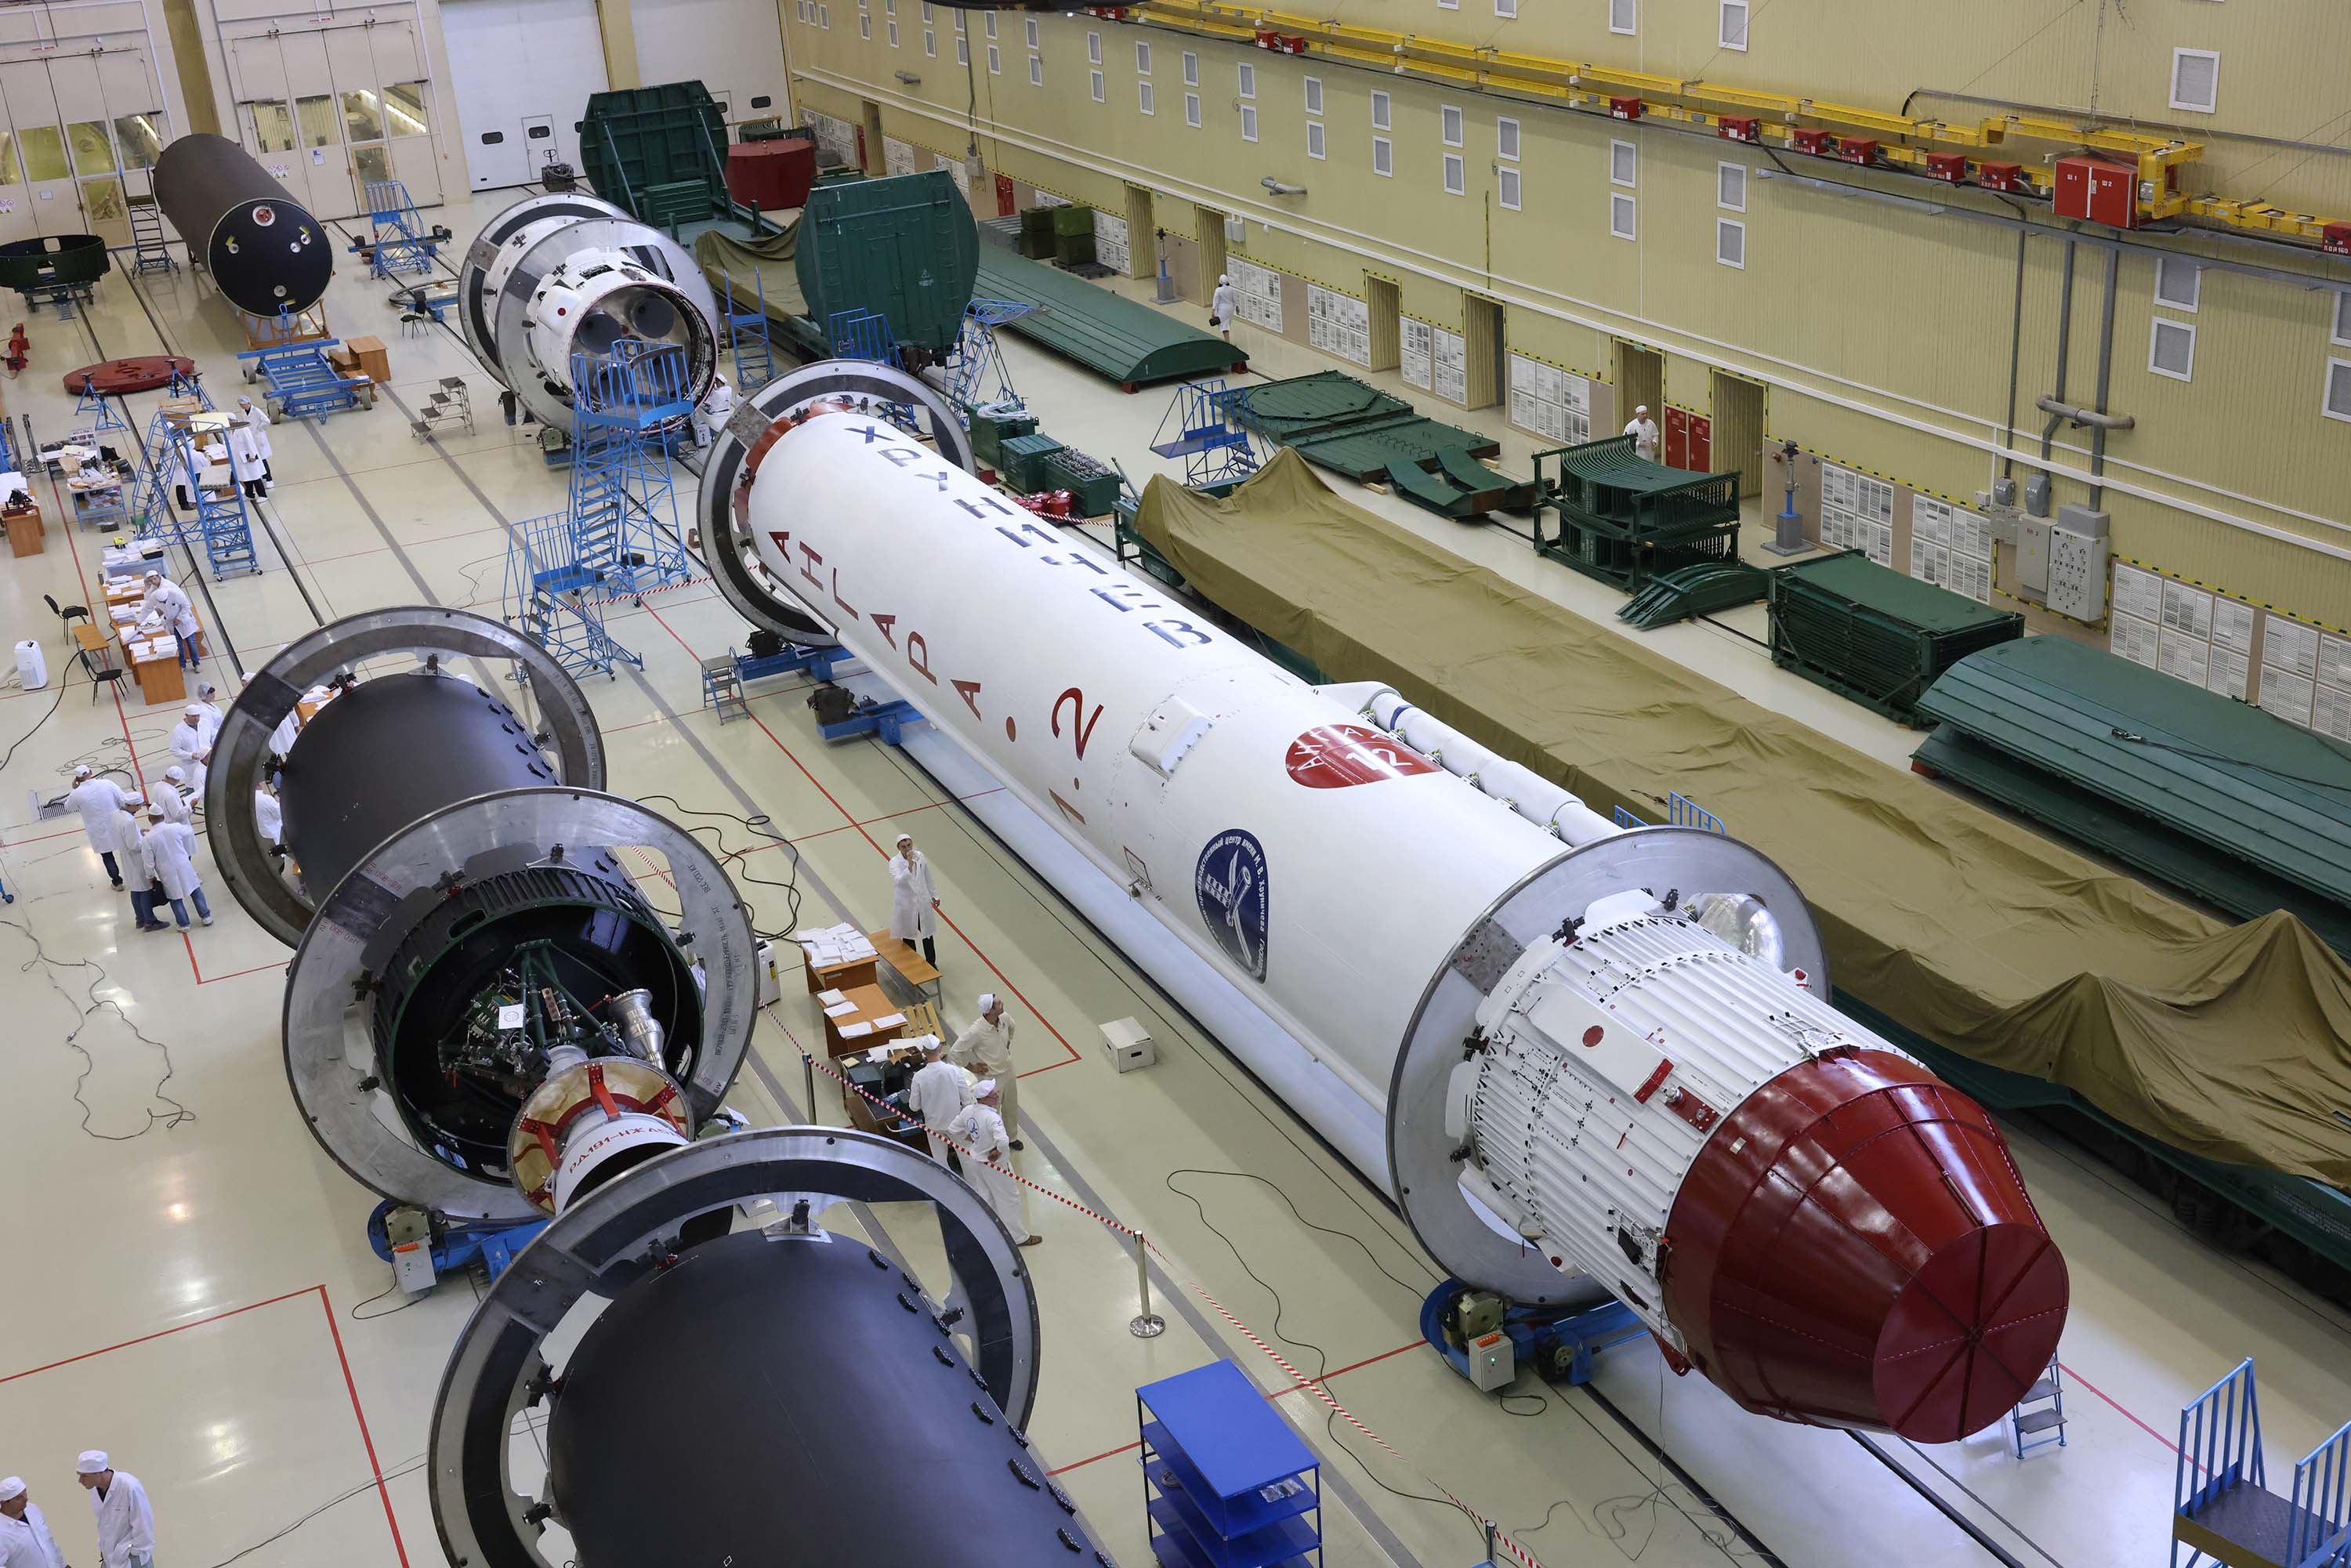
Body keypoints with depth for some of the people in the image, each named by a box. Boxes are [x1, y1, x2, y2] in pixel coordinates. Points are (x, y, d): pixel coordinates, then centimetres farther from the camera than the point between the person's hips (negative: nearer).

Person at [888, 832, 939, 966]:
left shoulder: (919, 856, -4)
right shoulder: (895, 862, -18)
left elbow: (927, 877, 9)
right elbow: (899, 881, -36)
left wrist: (934, 895, 17)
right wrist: (910, 865, -46)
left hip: (923, 902, 4)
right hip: (906, 905, -4)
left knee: (928, 934, 16)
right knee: (907, 936, 12)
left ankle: (931, 963, 33)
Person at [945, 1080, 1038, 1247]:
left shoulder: (967, 1111, -9)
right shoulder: (991, 1118, -33)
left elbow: (952, 1130, 4)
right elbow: (1003, 1141, -44)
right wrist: (997, 1152, -24)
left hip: (976, 1161, 7)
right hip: (995, 1165, -7)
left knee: (985, 1197, 26)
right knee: (1009, 1199, 12)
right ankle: (1018, 1236, 26)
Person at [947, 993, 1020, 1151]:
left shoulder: (1004, 1019, -15)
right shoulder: (976, 1031, -35)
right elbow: (954, 1054, -26)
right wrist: (972, 1067, -15)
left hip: (1008, 1071, 6)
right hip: (991, 1078, -6)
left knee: (1012, 1108, 26)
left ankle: (1011, 1137, 51)